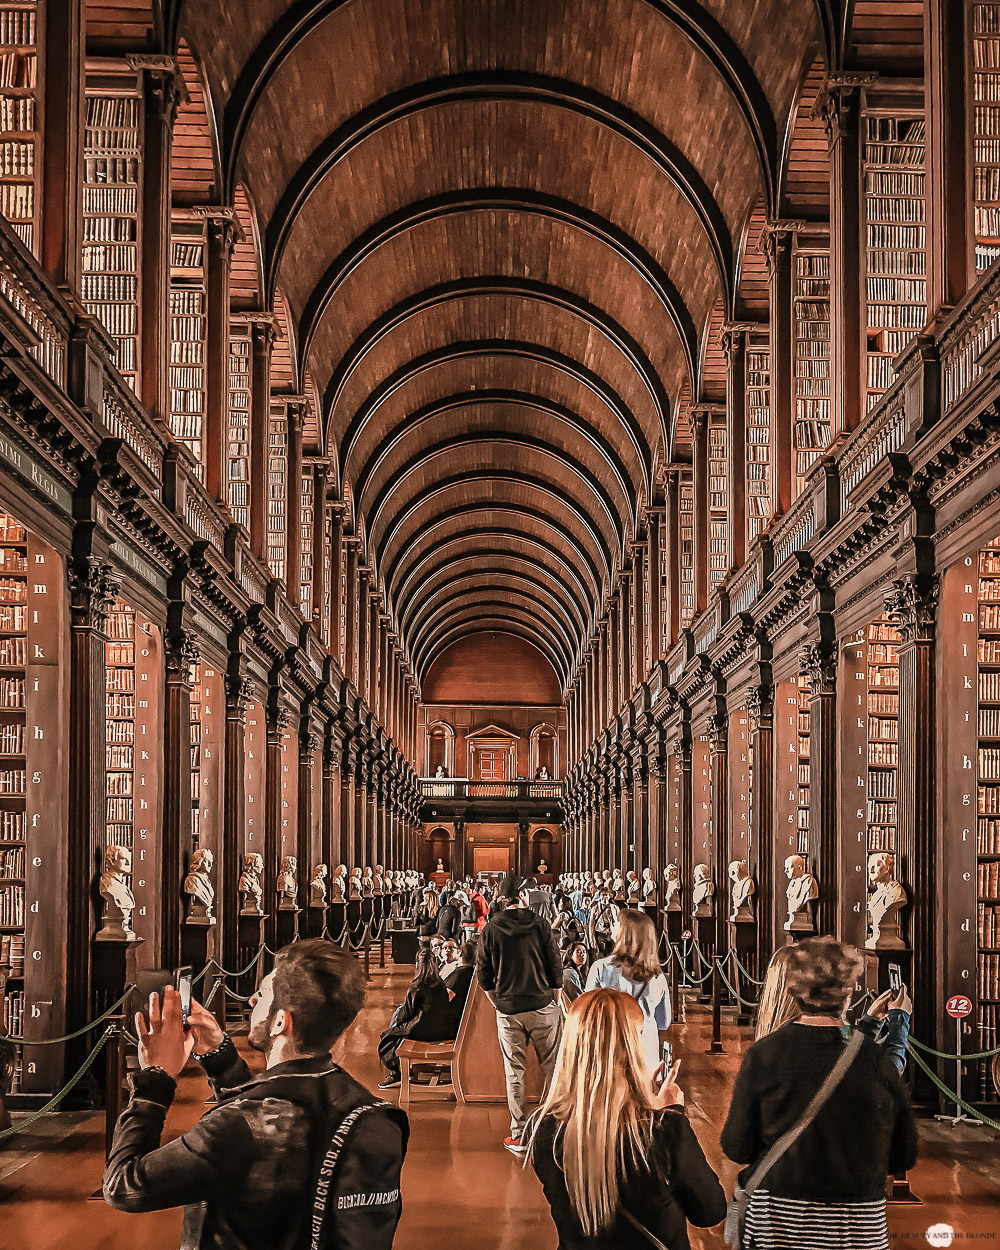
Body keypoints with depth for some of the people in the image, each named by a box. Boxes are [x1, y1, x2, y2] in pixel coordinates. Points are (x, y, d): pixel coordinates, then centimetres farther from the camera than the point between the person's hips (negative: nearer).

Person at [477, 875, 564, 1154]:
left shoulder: (491, 930, 0)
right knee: (552, 1068, 9)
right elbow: (556, 968, 0)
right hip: (543, 1006, -1)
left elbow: (484, 977, 4)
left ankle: (519, 1136, 7)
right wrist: (557, 1005, 10)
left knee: (514, 1073, 6)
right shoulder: (539, 924, -3)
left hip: (508, 1010, 1)